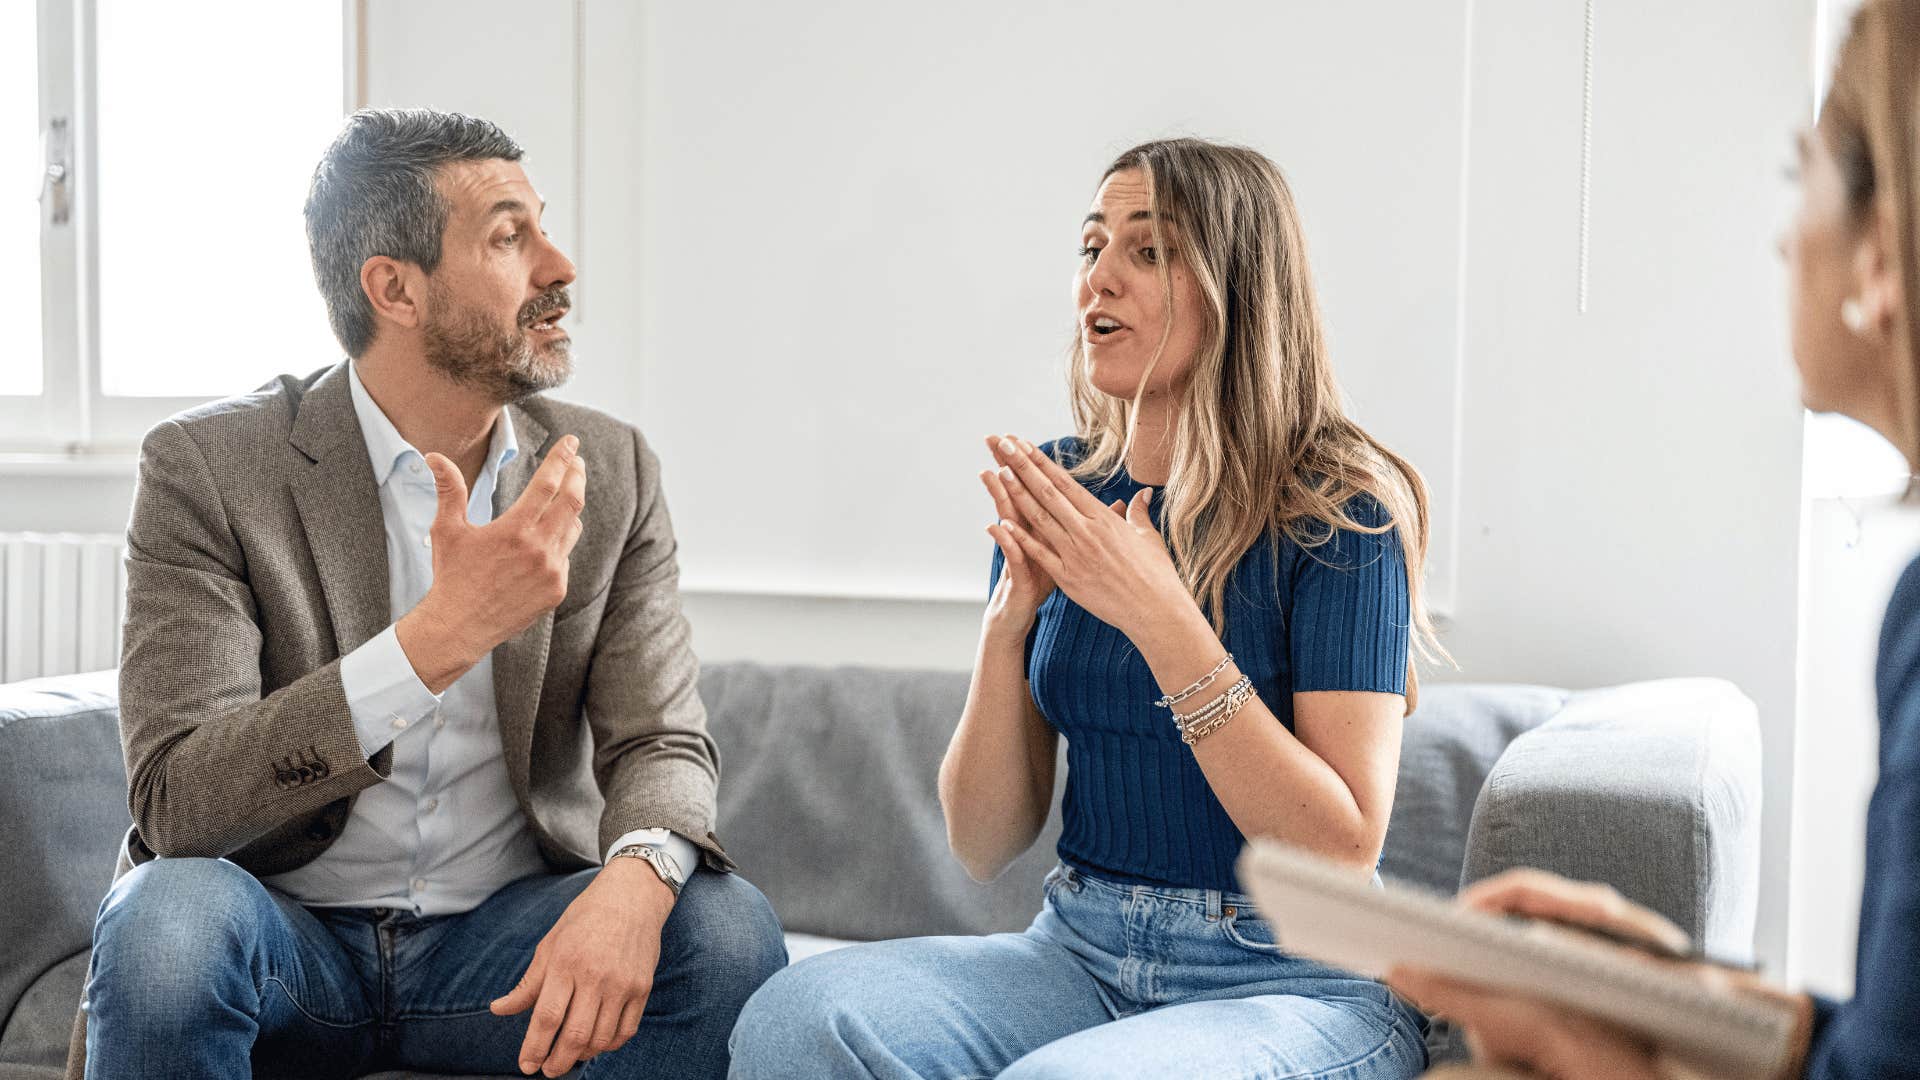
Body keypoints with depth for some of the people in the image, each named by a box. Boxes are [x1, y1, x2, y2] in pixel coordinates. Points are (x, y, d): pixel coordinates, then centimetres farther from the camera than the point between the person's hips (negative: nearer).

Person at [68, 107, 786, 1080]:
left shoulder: (610, 473, 1)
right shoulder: (206, 467, -11)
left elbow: (661, 744, -4)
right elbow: (175, 803, -19)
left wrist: (632, 878, -30)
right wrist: (443, 633, -32)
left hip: (501, 936, 3)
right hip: (284, 934, -2)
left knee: (726, 930, -24)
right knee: (168, 916, -34)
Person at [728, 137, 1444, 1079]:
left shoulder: (1340, 511, -9)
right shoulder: (1057, 493, 5)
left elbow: (1345, 851, -17)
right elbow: (983, 847, 3)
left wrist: (1159, 616, -23)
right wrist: (1010, 616, -13)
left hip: (1294, 985, -4)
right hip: (1083, 954, 4)